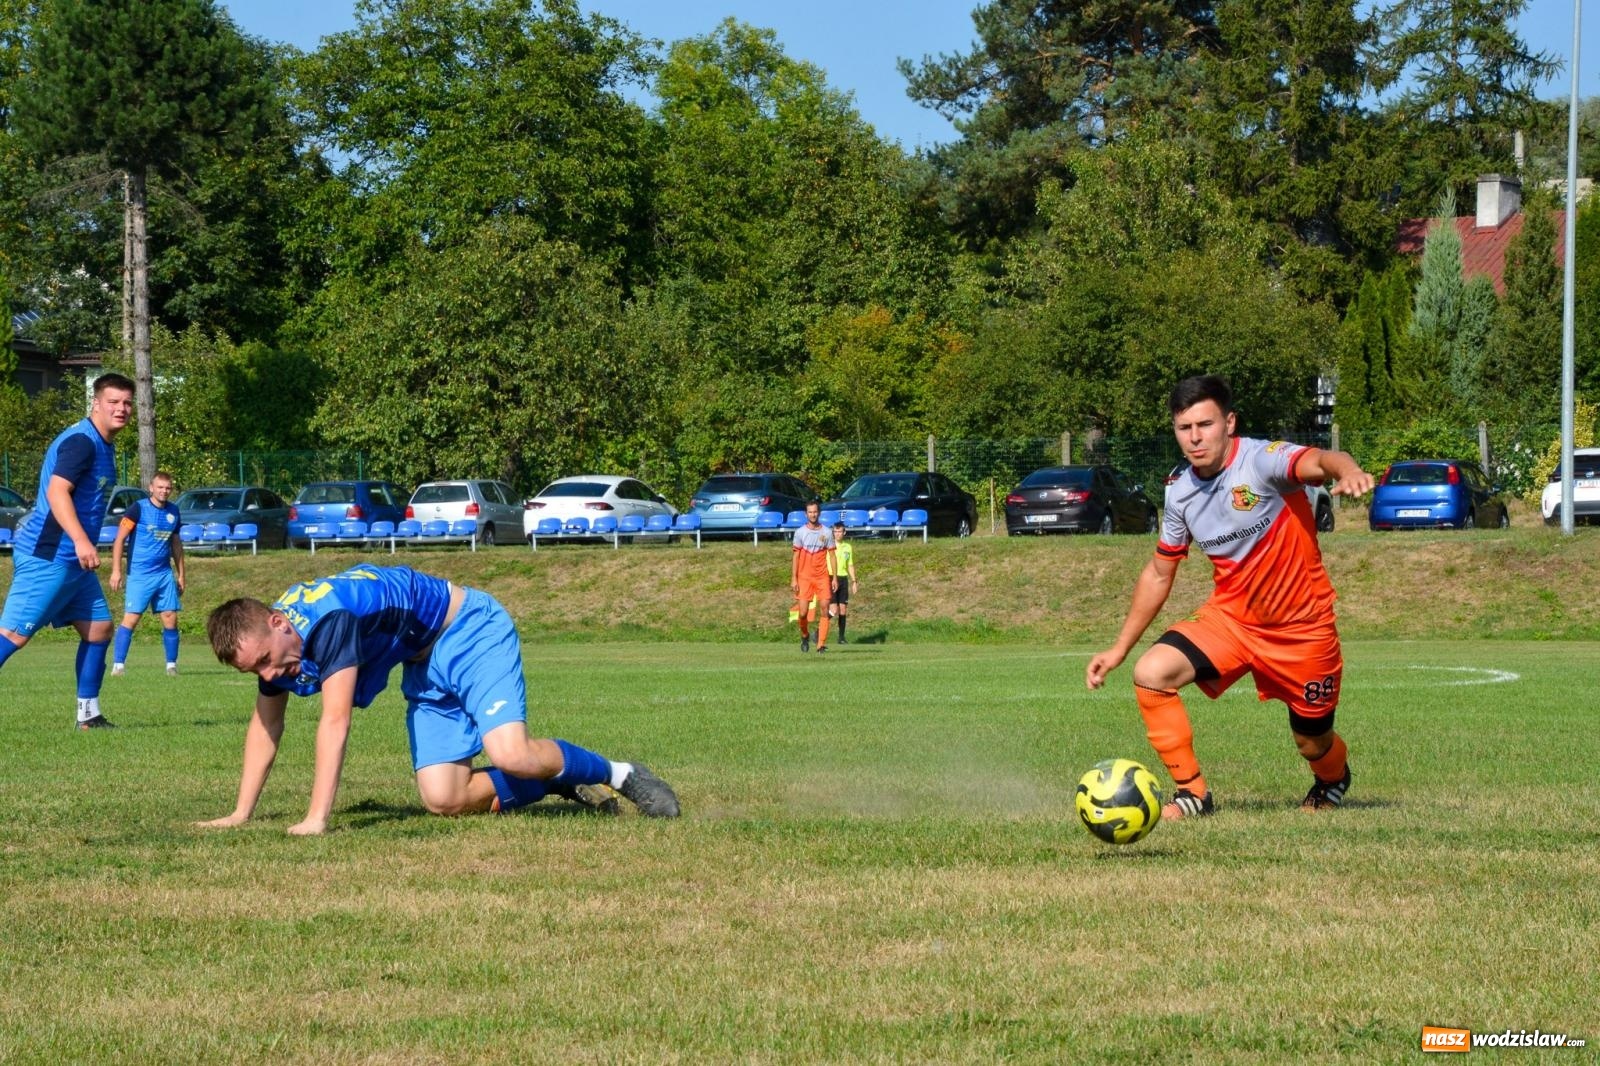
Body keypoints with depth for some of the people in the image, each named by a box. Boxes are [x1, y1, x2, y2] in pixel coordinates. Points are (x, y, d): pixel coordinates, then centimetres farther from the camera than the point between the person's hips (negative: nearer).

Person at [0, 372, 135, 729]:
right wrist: (81, 541, -35)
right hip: (48, 556, -10)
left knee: (99, 628, 10)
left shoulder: (102, 446, 16)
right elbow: (57, 492, -26)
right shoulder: (81, 441, -15)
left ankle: (89, 714, 15)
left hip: (73, 559, 10)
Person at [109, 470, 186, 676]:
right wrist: (116, 570, -12)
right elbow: (119, 539, -6)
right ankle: (118, 665, -5)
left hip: (165, 574, 5)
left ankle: (172, 665, 11)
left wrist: (181, 574, 19)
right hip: (139, 574, -5)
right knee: (131, 618, -9)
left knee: (170, 619, 1)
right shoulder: (138, 508, -7)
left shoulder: (173, 511, 10)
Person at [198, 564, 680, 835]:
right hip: (425, 670, 9)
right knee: (443, 798, -6)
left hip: (469, 632, -9)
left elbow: (335, 722, -38)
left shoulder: (327, 619, -34)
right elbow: (265, 725, 7)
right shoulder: (268, 643, -8)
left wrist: (316, 819, -40)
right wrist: (240, 814, 3)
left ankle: (615, 774, -3)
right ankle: (562, 781, 14)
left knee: (509, 755, -29)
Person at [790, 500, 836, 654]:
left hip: (822, 577, 1)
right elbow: (796, 556, 4)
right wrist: (793, 579, -2)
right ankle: (805, 636, 23)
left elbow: (831, 555, 7)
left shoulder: (826, 532, 4)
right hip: (804, 577, 0)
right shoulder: (800, 532, 2)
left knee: (824, 610, -8)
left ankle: (821, 644, -4)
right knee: (802, 613, -5)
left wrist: (835, 577, 0)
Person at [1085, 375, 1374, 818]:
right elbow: (1159, 573, 11)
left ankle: (1333, 780, 49)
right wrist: (1119, 649, 11)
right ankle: (1192, 793, -6)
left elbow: (1317, 461, -43)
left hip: (1302, 628, -4)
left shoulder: (1262, 461, -21)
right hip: (1230, 616, 4)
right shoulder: (1180, 493, -3)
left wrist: (1346, 471, -68)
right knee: (1151, 672, -20)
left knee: (1313, 743, 9)